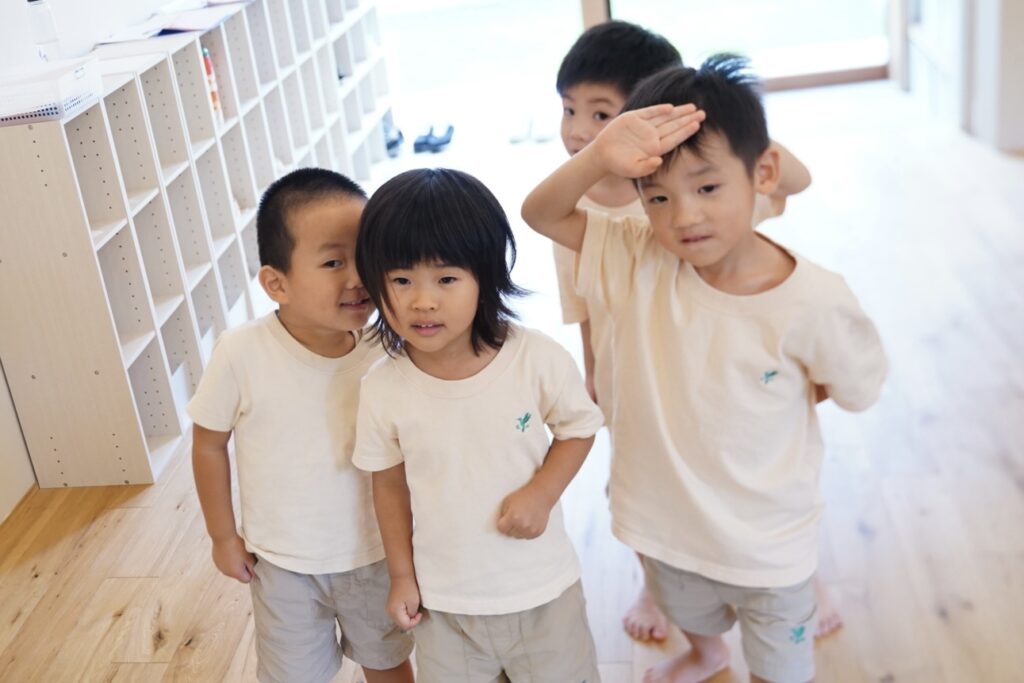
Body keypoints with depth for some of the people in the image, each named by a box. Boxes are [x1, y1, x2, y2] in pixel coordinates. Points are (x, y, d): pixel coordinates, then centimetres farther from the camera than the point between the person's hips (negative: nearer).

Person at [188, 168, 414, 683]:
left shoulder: (385, 351, -21)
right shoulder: (241, 353, -25)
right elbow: (208, 444, -9)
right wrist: (223, 536, -1)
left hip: (374, 554, 1)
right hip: (281, 562, -1)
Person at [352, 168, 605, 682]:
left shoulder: (538, 359, -21)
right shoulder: (383, 389, -17)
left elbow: (578, 428, -3)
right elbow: (390, 484, -1)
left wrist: (541, 492, -20)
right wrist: (402, 576, 5)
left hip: (542, 588, -1)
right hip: (444, 599, 1)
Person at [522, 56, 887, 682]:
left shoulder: (813, 301, -27)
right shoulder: (638, 261, -19)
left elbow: (858, 388, -10)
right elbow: (542, 213, -22)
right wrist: (601, 156, -38)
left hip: (767, 549, -3)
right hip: (664, 529, 4)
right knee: (689, 621, 36)